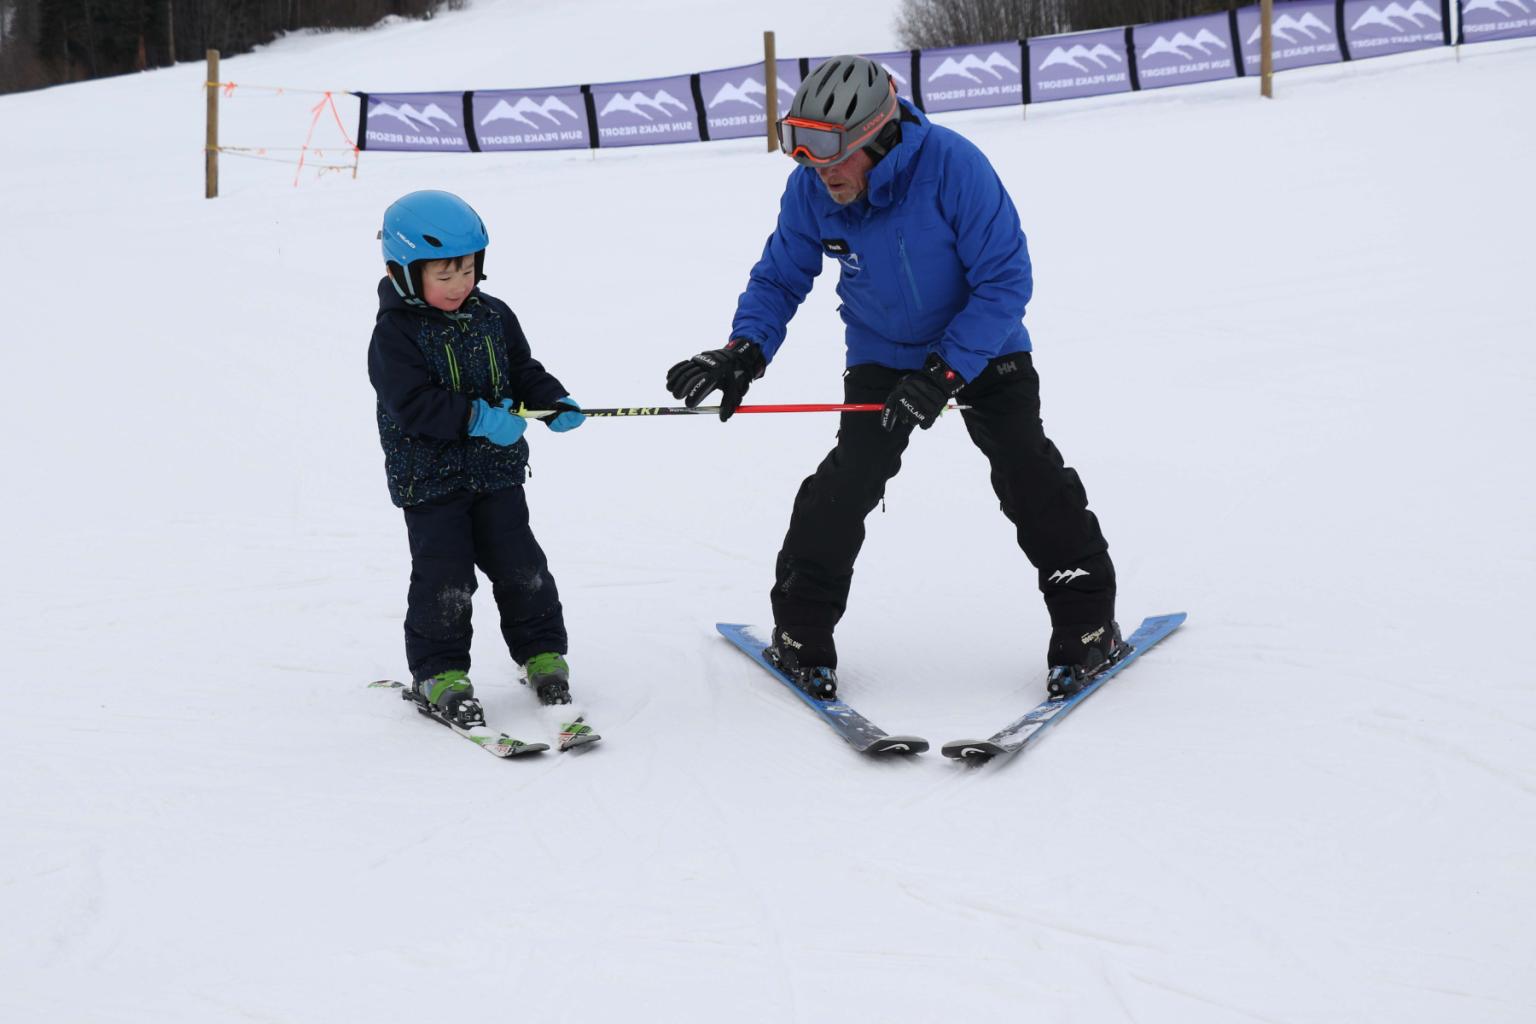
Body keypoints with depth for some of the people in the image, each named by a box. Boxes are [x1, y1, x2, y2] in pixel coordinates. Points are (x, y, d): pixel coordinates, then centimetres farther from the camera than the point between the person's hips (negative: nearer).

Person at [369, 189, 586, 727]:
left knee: (519, 564, 7)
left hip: (496, 470, 5)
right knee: (444, 575, -5)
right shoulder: (395, 334, -14)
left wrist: (555, 402, -5)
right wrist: (476, 418, -28)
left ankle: (541, 653, 22)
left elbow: (522, 370, 15)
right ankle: (438, 673, 7)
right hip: (429, 477, -5)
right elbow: (412, 404, -22)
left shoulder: (492, 316, 4)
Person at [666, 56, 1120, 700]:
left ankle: (1089, 626, 3)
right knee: (847, 482, -12)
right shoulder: (811, 191, -18)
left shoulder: (952, 166, -31)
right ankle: (800, 632, 4)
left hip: (984, 351, -2)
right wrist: (744, 352, -23)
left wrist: (943, 374, -32)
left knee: (1030, 476, -12)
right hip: (882, 358, 3)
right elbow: (779, 279, -4)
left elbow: (1005, 281, -27)